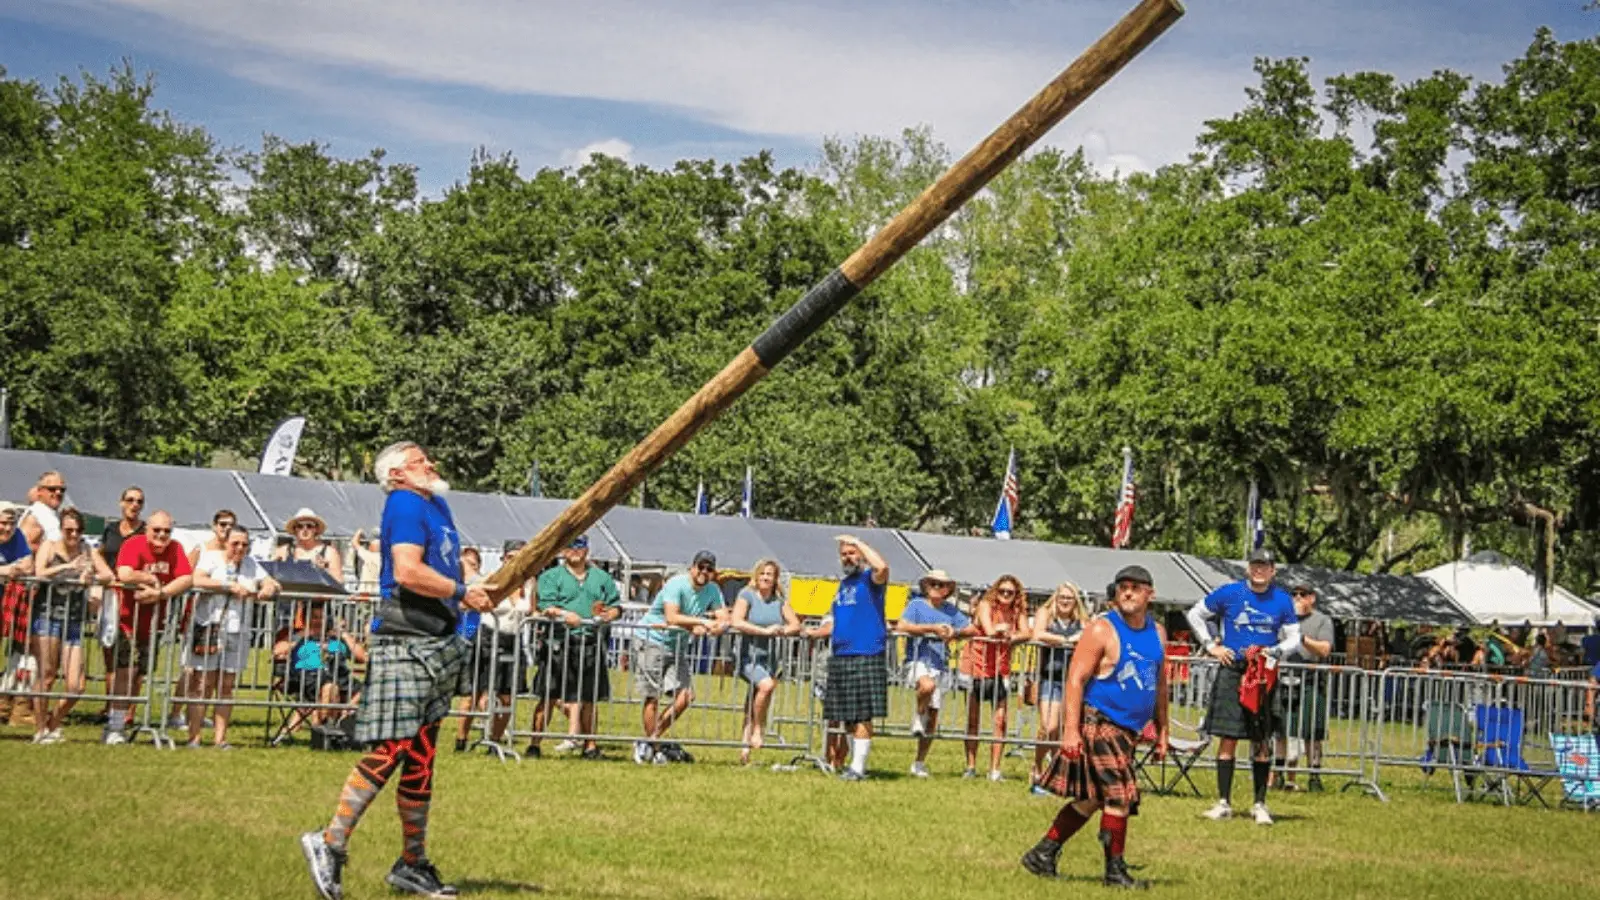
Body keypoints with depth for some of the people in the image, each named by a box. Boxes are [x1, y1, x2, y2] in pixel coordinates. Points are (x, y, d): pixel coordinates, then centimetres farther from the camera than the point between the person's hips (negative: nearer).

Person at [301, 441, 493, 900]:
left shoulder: (437, 505, 20)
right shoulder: (405, 504, -9)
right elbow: (407, 571, -22)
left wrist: (474, 595, 11)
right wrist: (462, 593, -13)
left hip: (434, 646, 10)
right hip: (404, 642, -10)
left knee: (421, 756, 12)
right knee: (389, 750, -13)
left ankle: (413, 863, 18)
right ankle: (331, 844, -6)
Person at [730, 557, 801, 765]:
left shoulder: (780, 600, 12)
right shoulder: (747, 595, -3)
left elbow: (796, 625, 9)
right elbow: (737, 622, -16)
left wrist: (783, 630, -14)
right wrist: (765, 631, -21)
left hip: (770, 658, 5)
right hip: (748, 656, -5)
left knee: (756, 697, 5)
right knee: (766, 685, -29)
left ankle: (745, 747, 14)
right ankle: (758, 729, -11)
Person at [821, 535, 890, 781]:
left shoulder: (870, 579, -3)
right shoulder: (843, 584, 21)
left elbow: (882, 567, -27)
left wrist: (858, 542, -16)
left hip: (865, 657, -8)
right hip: (840, 657, 8)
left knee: (862, 715, -9)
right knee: (848, 717, 10)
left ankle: (858, 768, -8)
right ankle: (856, 763, 18)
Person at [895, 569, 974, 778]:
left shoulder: (950, 610, 14)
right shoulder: (917, 604, 1)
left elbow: (973, 629, 14)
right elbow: (901, 626, -14)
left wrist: (955, 633, -7)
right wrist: (932, 628, -18)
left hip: (940, 666, 5)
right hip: (918, 660, -5)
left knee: (933, 715, 5)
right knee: (928, 685, -39)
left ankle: (919, 763, 17)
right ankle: (918, 717, -9)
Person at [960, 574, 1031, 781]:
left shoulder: (1018, 611, 3)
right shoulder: (986, 605, -8)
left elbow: (1026, 633, -13)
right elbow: (989, 631, -22)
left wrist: (1011, 637, -28)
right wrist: (1004, 628, -14)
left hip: (1000, 669, 3)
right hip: (977, 666, -3)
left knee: (1000, 720, -4)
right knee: (972, 720, 6)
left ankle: (994, 770, 3)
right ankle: (971, 767, 15)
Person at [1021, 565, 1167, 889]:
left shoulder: (1157, 633, 11)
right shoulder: (1102, 630, -11)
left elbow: (1159, 683, 21)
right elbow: (1075, 679, -15)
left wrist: (1162, 729, 20)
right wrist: (1071, 730, -21)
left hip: (1127, 729, 7)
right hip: (1098, 723, -7)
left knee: (1090, 799, 11)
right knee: (1119, 796, -8)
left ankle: (1043, 854, 20)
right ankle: (1115, 871, 4)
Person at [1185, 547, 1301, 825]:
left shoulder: (1282, 601, 5)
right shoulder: (1229, 593, 2)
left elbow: (1293, 638, 11)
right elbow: (1195, 614, 12)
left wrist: (1275, 651, -9)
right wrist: (1211, 645, 4)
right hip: (1232, 670, -1)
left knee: (1262, 742, 2)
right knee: (1228, 739, -3)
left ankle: (1260, 804, 10)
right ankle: (1224, 802, 4)